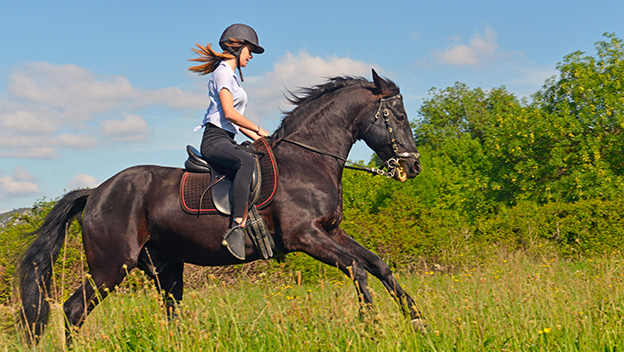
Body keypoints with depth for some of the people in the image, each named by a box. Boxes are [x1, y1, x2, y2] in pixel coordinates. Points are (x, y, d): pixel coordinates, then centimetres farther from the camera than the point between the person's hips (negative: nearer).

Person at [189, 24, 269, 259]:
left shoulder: (232, 75, 26)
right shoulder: (223, 72, -5)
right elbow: (229, 113, -16)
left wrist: (256, 138, 16)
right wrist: (258, 130, -7)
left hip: (226, 140, 11)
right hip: (215, 139, -11)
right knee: (246, 161, -37)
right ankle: (236, 227, -46)